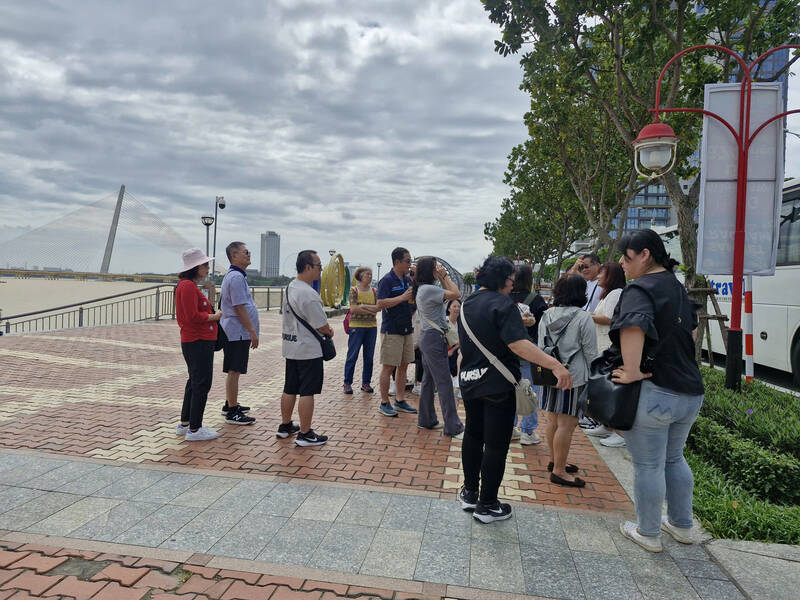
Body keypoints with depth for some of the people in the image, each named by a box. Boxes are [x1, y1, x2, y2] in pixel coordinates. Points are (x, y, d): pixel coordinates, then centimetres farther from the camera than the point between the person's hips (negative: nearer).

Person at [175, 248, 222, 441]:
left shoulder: (188, 285, 16)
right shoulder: (188, 286, -17)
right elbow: (193, 317, -24)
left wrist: (211, 313, 11)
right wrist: (214, 316, -11)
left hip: (193, 341, 11)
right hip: (198, 342, -11)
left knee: (194, 382, 19)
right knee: (201, 384, -3)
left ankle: (185, 424, 30)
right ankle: (194, 430, 6)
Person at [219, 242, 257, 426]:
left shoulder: (237, 275, 17)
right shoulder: (236, 277, -17)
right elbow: (239, 308, -21)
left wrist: (251, 330, 23)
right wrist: (252, 331, -18)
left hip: (235, 331, 11)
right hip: (238, 331, -11)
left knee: (234, 371, 18)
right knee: (234, 371, -5)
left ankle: (230, 404, 30)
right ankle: (232, 412, 2)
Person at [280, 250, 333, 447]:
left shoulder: (289, 288, 9)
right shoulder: (308, 294, -22)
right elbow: (321, 326, -18)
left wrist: (324, 328, 11)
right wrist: (329, 332, 5)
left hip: (290, 347, 10)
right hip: (308, 350, -9)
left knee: (290, 390, 18)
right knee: (307, 392, -1)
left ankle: (285, 426, 30)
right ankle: (305, 434, 6)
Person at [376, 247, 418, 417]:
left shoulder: (408, 279, 11)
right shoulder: (387, 280, -11)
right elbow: (381, 304, -20)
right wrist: (403, 297, -20)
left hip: (407, 329, 8)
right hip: (391, 330, -8)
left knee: (403, 365, 12)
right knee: (388, 367, -1)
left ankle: (400, 401, 22)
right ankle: (384, 403, 8)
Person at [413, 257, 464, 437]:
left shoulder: (422, 289, 12)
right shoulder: (428, 289, -19)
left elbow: (447, 294, 20)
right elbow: (456, 293, -21)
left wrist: (442, 278, 11)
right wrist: (444, 276, -10)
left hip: (427, 337, 11)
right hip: (434, 338, -11)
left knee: (428, 379, 16)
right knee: (444, 382, -6)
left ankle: (426, 420, 26)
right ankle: (453, 427, 0)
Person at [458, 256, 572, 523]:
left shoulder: (467, 304, 10)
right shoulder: (503, 305, -16)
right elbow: (518, 343, -29)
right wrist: (555, 365, -36)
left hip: (469, 381, 8)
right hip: (497, 384, -8)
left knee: (473, 436, 20)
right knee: (496, 445, 3)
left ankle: (469, 493, 30)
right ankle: (487, 505, 12)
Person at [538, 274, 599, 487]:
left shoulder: (546, 316, 7)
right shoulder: (583, 318, -11)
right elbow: (591, 353, -8)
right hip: (573, 376, -7)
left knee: (553, 420, 16)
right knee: (566, 424, 0)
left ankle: (554, 461, 31)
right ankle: (559, 471, 7)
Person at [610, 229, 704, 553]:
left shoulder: (641, 288, -16)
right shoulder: (677, 287, 13)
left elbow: (633, 328, -36)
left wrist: (631, 372, -30)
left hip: (654, 392, -9)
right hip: (690, 391, 9)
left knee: (648, 466, 7)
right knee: (674, 459, 24)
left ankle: (648, 533, 23)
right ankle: (681, 526, 39)